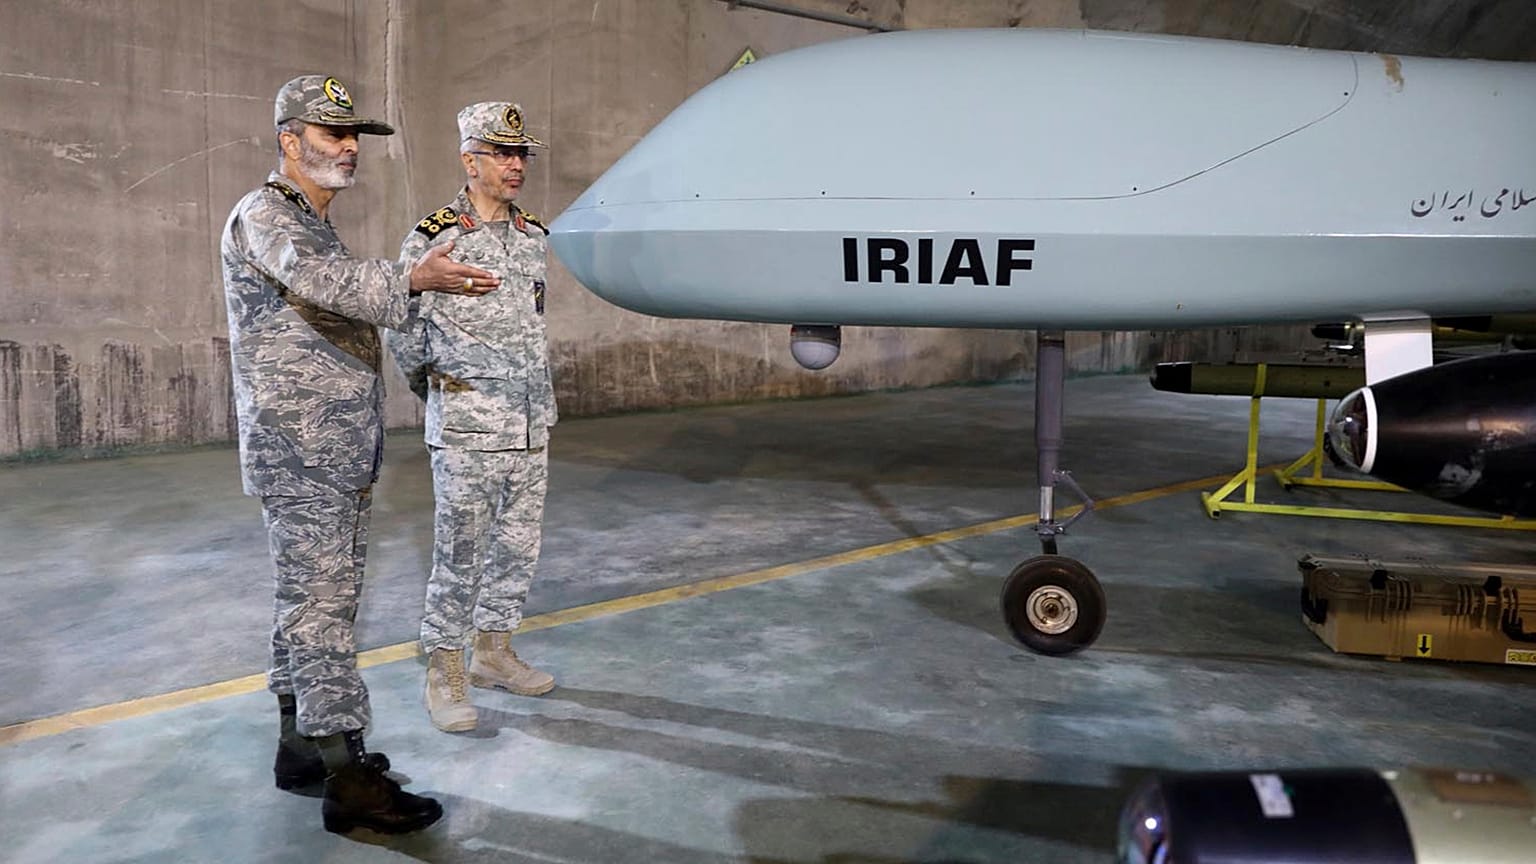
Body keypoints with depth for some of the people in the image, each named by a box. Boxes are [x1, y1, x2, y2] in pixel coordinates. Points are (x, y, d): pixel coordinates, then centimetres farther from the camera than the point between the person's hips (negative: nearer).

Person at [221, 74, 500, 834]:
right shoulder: (263, 215, -8)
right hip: (298, 458, -9)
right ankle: (348, 779, -4)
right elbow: (323, 280, -30)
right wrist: (412, 279, -45)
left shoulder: (319, 228, 20)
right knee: (319, 608, -8)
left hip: (342, 457, 9)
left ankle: (301, 747, 25)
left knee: (316, 601, 14)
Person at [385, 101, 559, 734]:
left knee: (517, 548, 13)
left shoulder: (532, 238, 11)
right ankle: (444, 674, 14)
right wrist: (431, 384, 9)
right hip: (466, 432, -6)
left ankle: (493, 651, 29)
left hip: (532, 427, 6)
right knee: (459, 556, 1)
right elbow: (403, 331, -2)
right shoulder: (433, 238, -9)